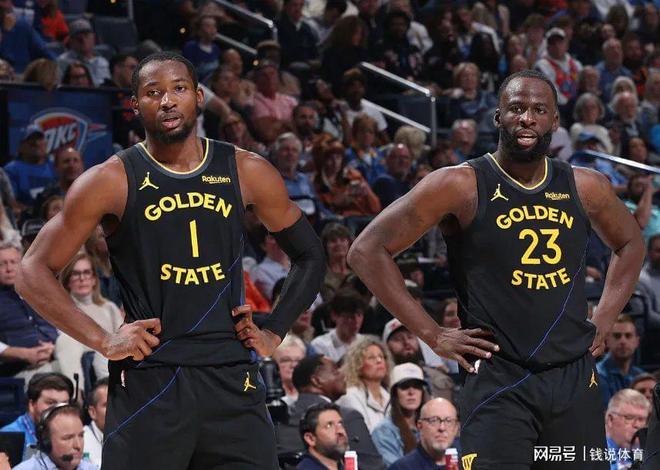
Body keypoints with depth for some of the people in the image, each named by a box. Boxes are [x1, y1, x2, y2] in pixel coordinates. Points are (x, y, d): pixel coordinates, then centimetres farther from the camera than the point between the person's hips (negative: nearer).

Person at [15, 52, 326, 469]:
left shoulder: (246, 172, 7)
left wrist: (274, 333, 8)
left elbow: (310, 255, 20)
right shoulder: (111, 181, -2)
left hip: (232, 379, 3)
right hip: (147, 383, -2)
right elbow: (35, 270, 1)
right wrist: (101, 340, -7)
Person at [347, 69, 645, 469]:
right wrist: (432, 334, -8)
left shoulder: (586, 188, 6)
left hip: (576, 380, 5)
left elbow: (630, 244, 27)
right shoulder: (461, 185, -7)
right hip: (499, 383, -5)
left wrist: (604, 321, 14)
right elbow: (367, 250, -6)